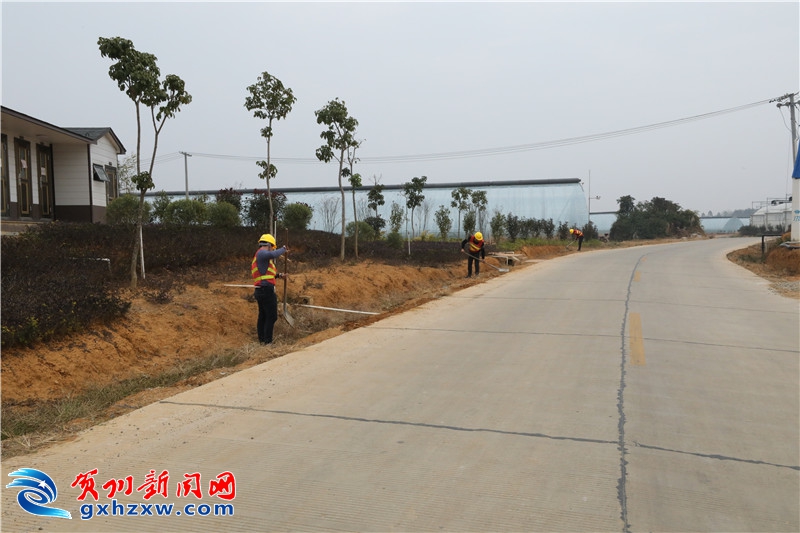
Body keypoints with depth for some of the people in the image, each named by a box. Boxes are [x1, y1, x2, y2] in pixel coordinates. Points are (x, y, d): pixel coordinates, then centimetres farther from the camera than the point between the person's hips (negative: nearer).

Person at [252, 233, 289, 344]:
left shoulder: (258, 256, 22)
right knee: (271, 317, -7)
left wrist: (278, 276, 17)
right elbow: (273, 254, -32)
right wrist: (283, 249, -16)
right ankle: (267, 342, -7)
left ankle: (262, 340, 20)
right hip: (266, 290, -11)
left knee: (262, 316, 14)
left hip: (260, 290, 11)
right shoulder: (261, 253, -10)